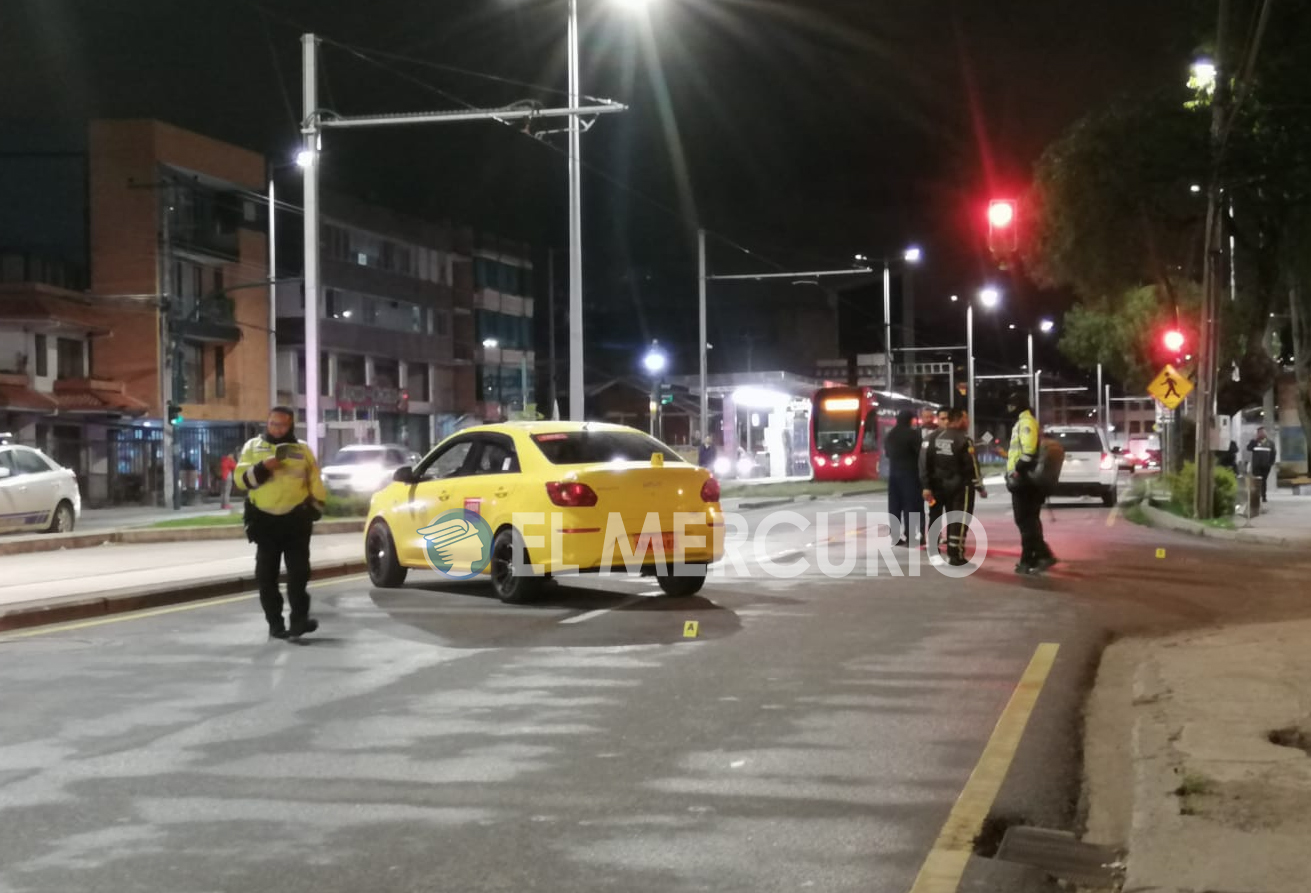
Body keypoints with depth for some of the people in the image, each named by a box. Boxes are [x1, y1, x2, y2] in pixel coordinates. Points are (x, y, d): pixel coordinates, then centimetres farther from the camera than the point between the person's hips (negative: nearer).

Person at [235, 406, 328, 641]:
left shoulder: (302, 450, 9)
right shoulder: (252, 446, 8)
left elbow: (315, 482, 10)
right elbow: (241, 479, -2)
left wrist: (315, 507, -1)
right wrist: (262, 468, -18)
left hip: (296, 519, -1)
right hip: (264, 519, 1)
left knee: (298, 572, -5)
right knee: (267, 575, 4)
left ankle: (299, 619, -6)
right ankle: (275, 623, 12)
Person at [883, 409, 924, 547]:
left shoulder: (890, 435, 10)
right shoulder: (912, 433, -12)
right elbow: (921, 451, -14)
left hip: (894, 473, 7)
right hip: (910, 473, -7)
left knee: (894, 505, 9)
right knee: (912, 505, -4)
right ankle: (909, 537, -9)